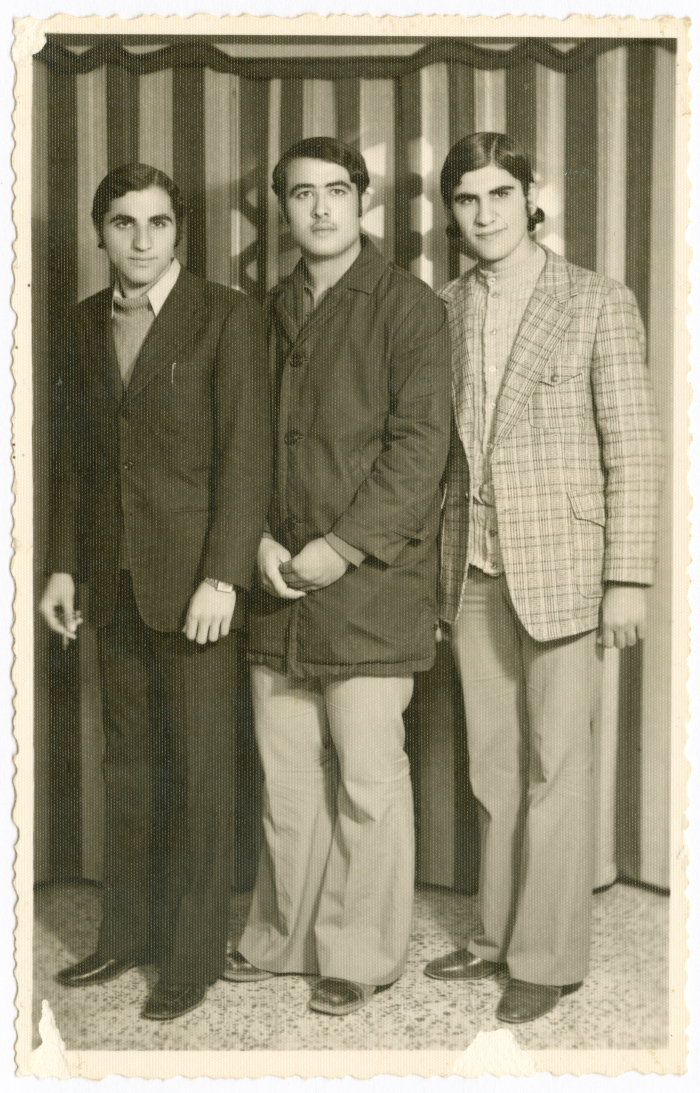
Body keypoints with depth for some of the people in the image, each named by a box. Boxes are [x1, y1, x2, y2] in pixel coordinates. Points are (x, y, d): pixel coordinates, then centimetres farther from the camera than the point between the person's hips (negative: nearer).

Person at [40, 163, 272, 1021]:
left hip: (194, 575, -5)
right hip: (114, 576, 5)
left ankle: (193, 956, 15)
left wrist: (223, 576, -17)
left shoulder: (227, 317, -6)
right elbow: (76, 455, 15)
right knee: (128, 758, 14)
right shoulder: (86, 324, 11)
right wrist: (65, 565, 11)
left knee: (198, 766, 2)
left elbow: (245, 453, -11)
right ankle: (127, 933, 28)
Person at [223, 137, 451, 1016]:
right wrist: (260, 539, 0)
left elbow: (420, 445, -11)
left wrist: (341, 547, -15)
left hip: (369, 582, -5)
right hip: (280, 583, 6)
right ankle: (285, 936, 29)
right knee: (285, 771, 12)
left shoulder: (407, 306, -3)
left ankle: (361, 954, 17)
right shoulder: (273, 312, 15)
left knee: (366, 776, 1)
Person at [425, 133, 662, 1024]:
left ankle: (549, 957, 15)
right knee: (492, 766, 13)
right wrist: (428, 566, 9)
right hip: (472, 568, 4)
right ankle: (500, 933, 27)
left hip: (559, 565, -4)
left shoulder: (598, 303, -3)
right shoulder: (445, 311, 8)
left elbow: (633, 452, -5)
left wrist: (628, 579, -9)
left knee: (554, 769, 2)